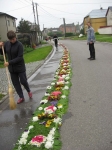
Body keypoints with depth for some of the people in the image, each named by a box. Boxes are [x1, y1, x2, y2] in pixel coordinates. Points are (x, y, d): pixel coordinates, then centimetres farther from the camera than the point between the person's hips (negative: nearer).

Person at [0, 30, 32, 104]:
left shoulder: (19, 45, -16)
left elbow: (20, 58, -21)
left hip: (20, 67, -5)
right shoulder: (7, 43, 0)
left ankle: (29, 91, 33)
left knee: (23, 81, 2)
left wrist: (9, 62, -24)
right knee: (15, 83, 8)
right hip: (12, 68, 5)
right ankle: (21, 97, 21)